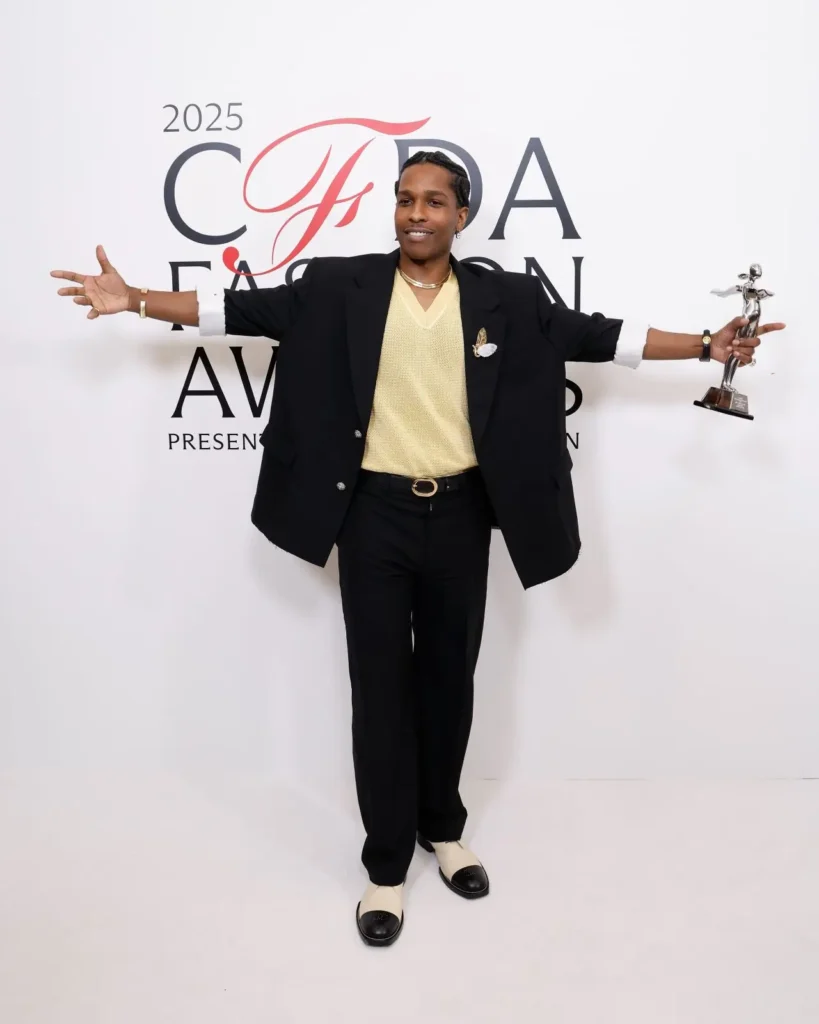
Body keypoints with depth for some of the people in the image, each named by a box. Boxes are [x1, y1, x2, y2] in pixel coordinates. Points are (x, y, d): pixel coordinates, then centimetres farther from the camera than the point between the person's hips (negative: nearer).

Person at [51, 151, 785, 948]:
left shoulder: (506, 300, 3)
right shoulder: (341, 287, 1)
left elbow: (596, 335, 5)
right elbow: (245, 309, 2)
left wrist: (705, 346, 2)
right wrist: (135, 301, -3)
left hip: (460, 513, 2)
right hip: (375, 511, -1)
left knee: (449, 678, 13)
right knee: (380, 684, 4)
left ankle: (443, 829, 35)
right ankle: (386, 862, 19)